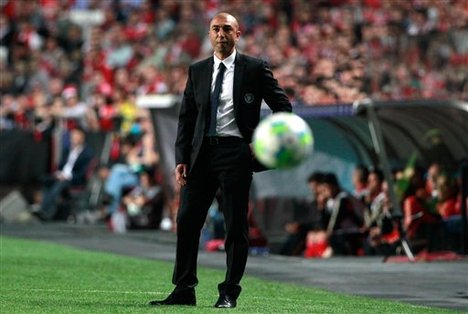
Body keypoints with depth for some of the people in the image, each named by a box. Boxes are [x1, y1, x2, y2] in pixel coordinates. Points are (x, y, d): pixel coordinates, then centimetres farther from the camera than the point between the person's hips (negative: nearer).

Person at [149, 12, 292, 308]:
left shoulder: (255, 69, 1)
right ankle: (184, 290, 9)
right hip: (203, 152, 4)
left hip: (236, 151, -4)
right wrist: (182, 159, 3)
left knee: (236, 225, -1)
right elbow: (186, 117, 11)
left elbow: (283, 106, 3)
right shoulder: (197, 71, 12)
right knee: (187, 220, 1)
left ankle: (229, 293, 7)